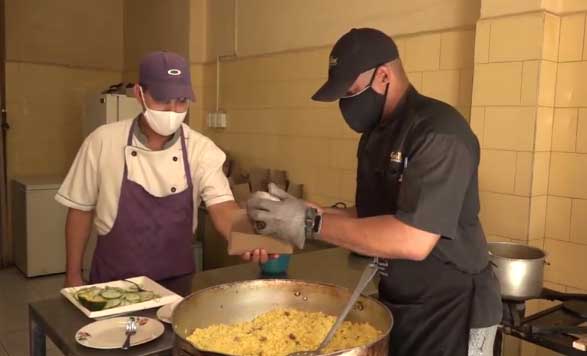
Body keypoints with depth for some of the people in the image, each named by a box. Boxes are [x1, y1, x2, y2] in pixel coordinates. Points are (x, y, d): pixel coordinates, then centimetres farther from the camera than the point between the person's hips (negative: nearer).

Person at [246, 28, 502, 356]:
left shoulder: (439, 130, -22)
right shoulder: (376, 133, 7)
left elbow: (413, 240, -30)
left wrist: (312, 224, -26)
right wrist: (303, 216, -6)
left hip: (449, 312, -7)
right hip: (396, 303, 8)